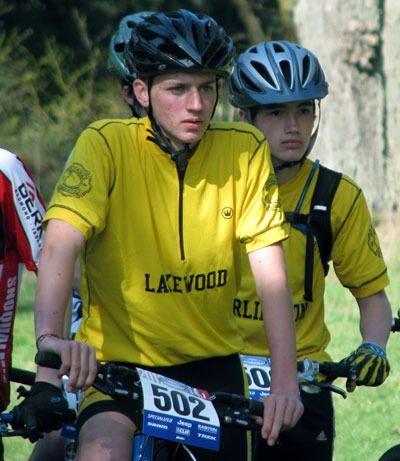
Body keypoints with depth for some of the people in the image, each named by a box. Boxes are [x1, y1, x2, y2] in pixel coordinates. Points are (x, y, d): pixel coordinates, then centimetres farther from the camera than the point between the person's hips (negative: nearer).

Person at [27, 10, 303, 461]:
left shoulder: (245, 150, -7)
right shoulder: (107, 145, -14)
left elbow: (270, 273, -11)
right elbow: (60, 244, -27)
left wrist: (285, 382, -22)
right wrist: (50, 337, -45)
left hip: (212, 364, 4)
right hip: (120, 361, -4)